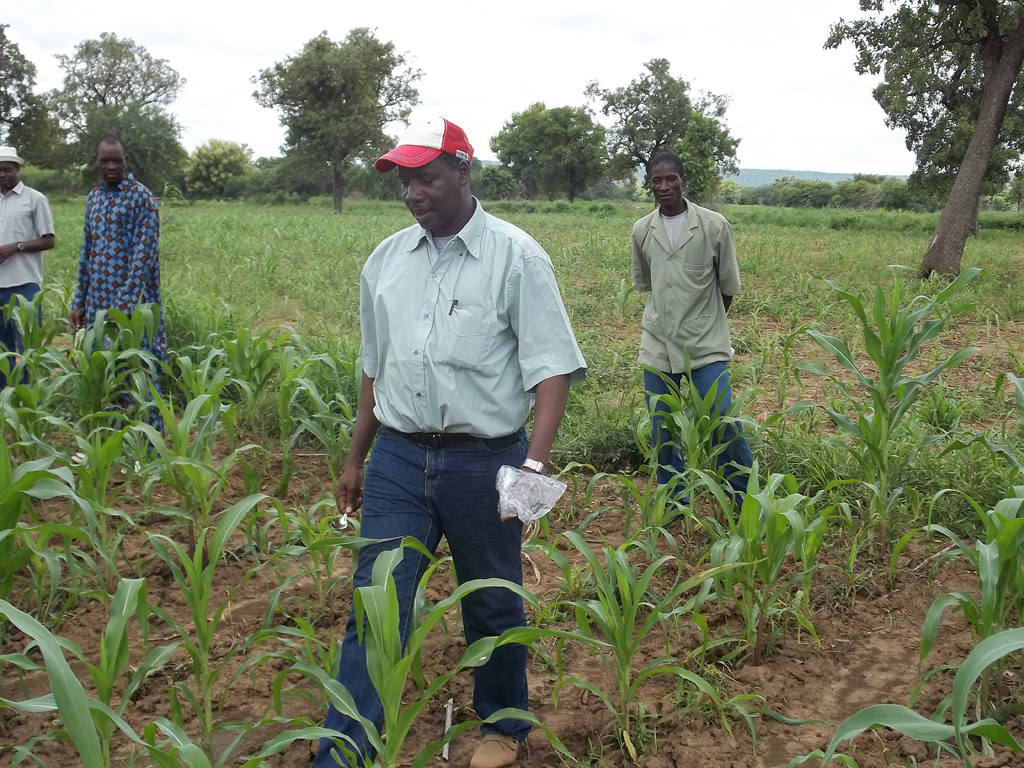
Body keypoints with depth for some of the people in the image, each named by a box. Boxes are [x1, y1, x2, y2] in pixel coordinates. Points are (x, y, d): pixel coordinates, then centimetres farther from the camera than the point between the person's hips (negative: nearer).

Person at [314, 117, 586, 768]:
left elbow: (552, 368, -10)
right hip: (398, 457, 4)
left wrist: (535, 463, -21)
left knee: (493, 604, 13)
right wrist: (356, 459, 18)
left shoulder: (515, 256, -7)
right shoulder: (386, 260, 8)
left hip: (484, 459, -3)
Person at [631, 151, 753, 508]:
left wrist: (706, 324, 10)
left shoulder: (714, 225, -6)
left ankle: (745, 502, 15)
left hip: (706, 347, -3)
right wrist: (672, 316, 11)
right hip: (658, 346, 3)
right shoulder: (642, 230, 3)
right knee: (663, 430, 9)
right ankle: (674, 503, 25)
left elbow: (728, 287, 2)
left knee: (724, 426, -4)